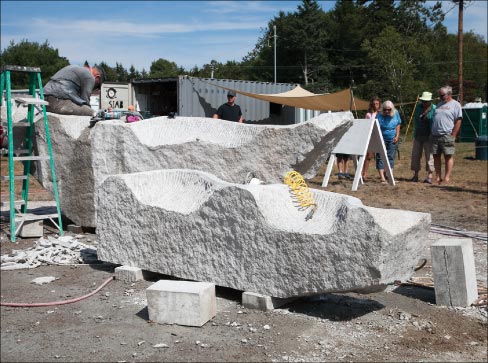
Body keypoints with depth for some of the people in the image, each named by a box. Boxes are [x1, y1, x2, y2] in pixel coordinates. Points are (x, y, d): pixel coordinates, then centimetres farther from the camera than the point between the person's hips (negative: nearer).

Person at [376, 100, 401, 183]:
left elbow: (398, 124, 12)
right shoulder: (379, 115, -13)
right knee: (380, 158, -7)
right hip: (381, 139, -3)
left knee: (391, 157, 4)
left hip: (392, 139, 3)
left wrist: (397, 136, 4)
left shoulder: (395, 113, -1)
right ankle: (382, 178, -9)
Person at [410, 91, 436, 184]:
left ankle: (429, 176, -2)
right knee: (415, 155, 6)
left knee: (429, 155, -5)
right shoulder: (418, 107, 7)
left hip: (428, 136, -5)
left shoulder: (434, 109, -8)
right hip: (418, 135, 5)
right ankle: (415, 175, 14)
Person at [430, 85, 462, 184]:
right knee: (436, 156, 6)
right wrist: (432, 133, 13)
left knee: (448, 156, -4)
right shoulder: (439, 104, 20)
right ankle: (438, 177, 12)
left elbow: (458, 121, -7)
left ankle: (447, 177, -1)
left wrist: (453, 135, -13)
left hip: (447, 135, -6)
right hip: (435, 135, 7)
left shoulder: (455, 105, -1)